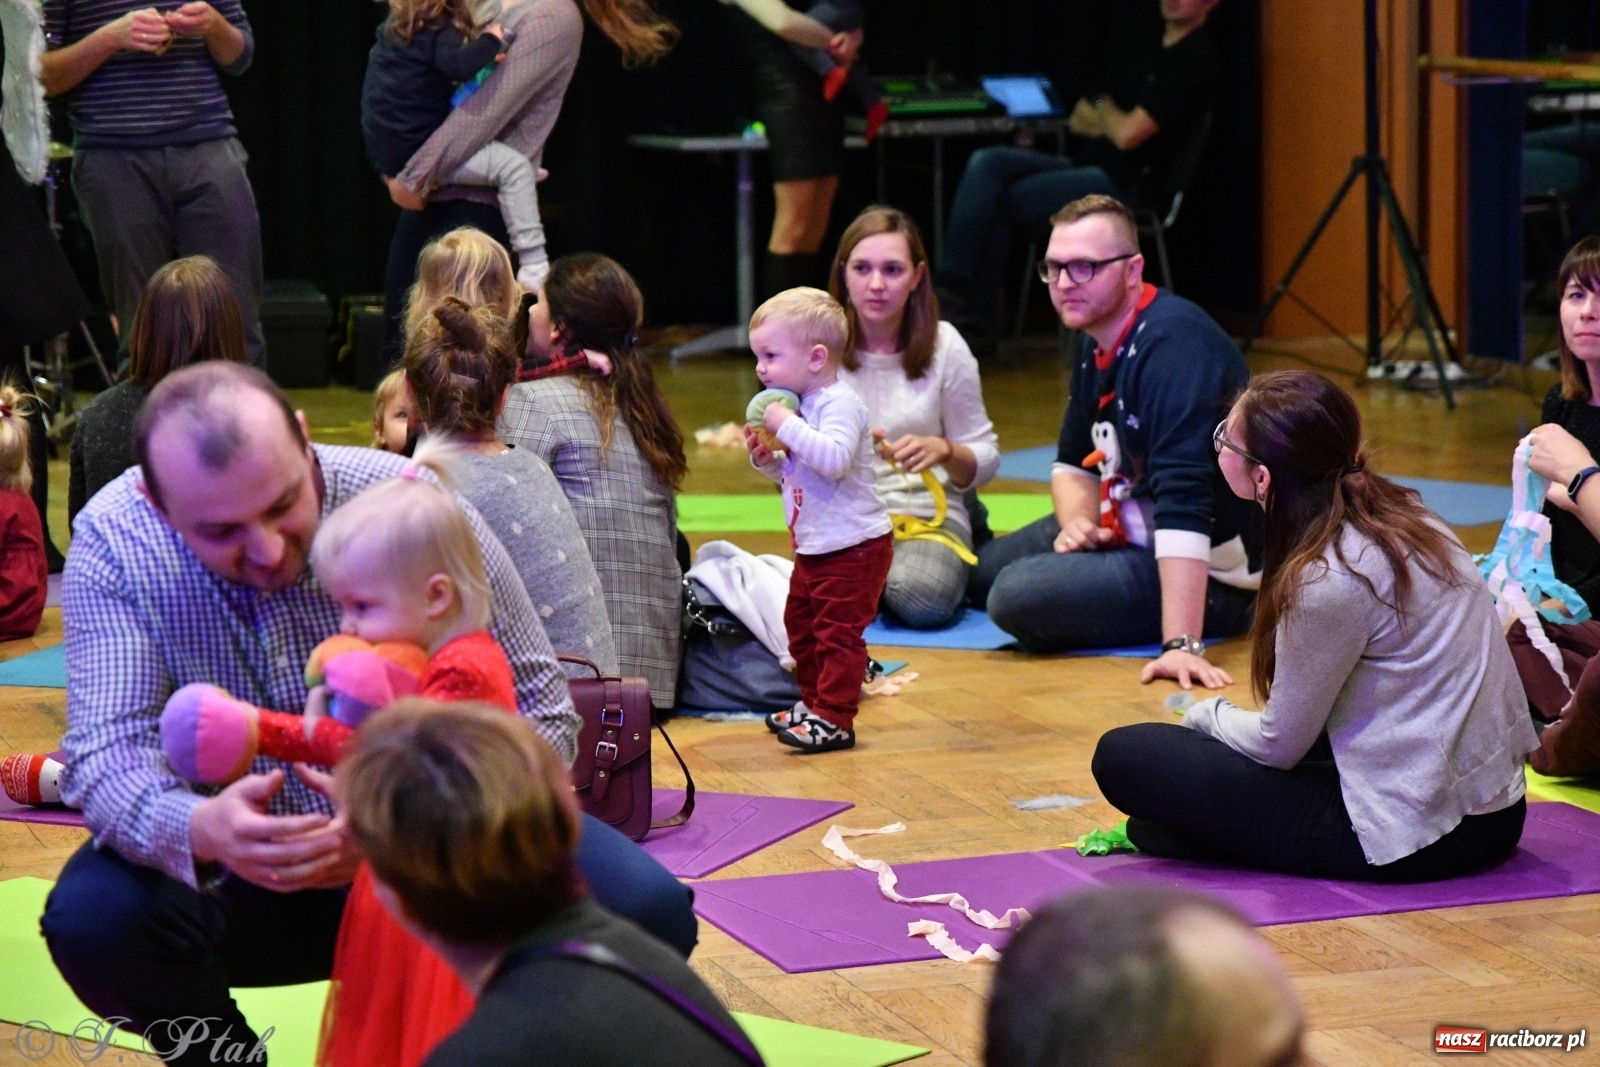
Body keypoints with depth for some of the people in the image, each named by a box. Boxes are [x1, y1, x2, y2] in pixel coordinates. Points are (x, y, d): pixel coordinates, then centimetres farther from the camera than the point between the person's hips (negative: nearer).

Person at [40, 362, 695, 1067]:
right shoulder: (113, 541, -18)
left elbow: (541, 717, -17)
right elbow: (106, 751, -22)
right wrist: (198, 829, -47)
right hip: (242, 869, 1)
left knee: (646, 910, -24)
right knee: (91, 920, -30)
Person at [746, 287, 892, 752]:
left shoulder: (839, 404, -19)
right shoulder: (800, 406, 10)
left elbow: (834, 459, -36)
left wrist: (787, 427, -32)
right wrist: (766, 458, 1)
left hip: (853, 545, -10)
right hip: (813, 547, 10)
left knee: (838, 630, -8)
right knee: (800, 624, 19)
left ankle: (834, 720, -4)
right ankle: (814, 703, 32)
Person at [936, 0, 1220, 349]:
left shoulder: (1195, 59, -10)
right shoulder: (1153, 51, 20)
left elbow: (1128, 135, -18)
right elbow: (1079, 119, 20)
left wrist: (1102, 111, 4)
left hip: (1119, 180, -9)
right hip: (1084, 163, 9)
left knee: (992, 202, -15)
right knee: (987, 162, -10)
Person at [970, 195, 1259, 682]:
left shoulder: (1172, 345, -29)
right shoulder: (1097, 340, 3)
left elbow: (1185, 502, -38)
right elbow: (1074, 461, 15)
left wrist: (1181, 645, -45)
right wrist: (1078, 523, -10)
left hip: (1206, 570, -10)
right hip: (1127, 527, 10)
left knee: (1018, 596, -25)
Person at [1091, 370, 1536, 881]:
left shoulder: (1330, 581, -22)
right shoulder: (1402, 513, 3)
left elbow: (1279, 745, -9)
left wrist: (1208, 715, 10)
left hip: (1414, 838, -9)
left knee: (1122, 755, -7)